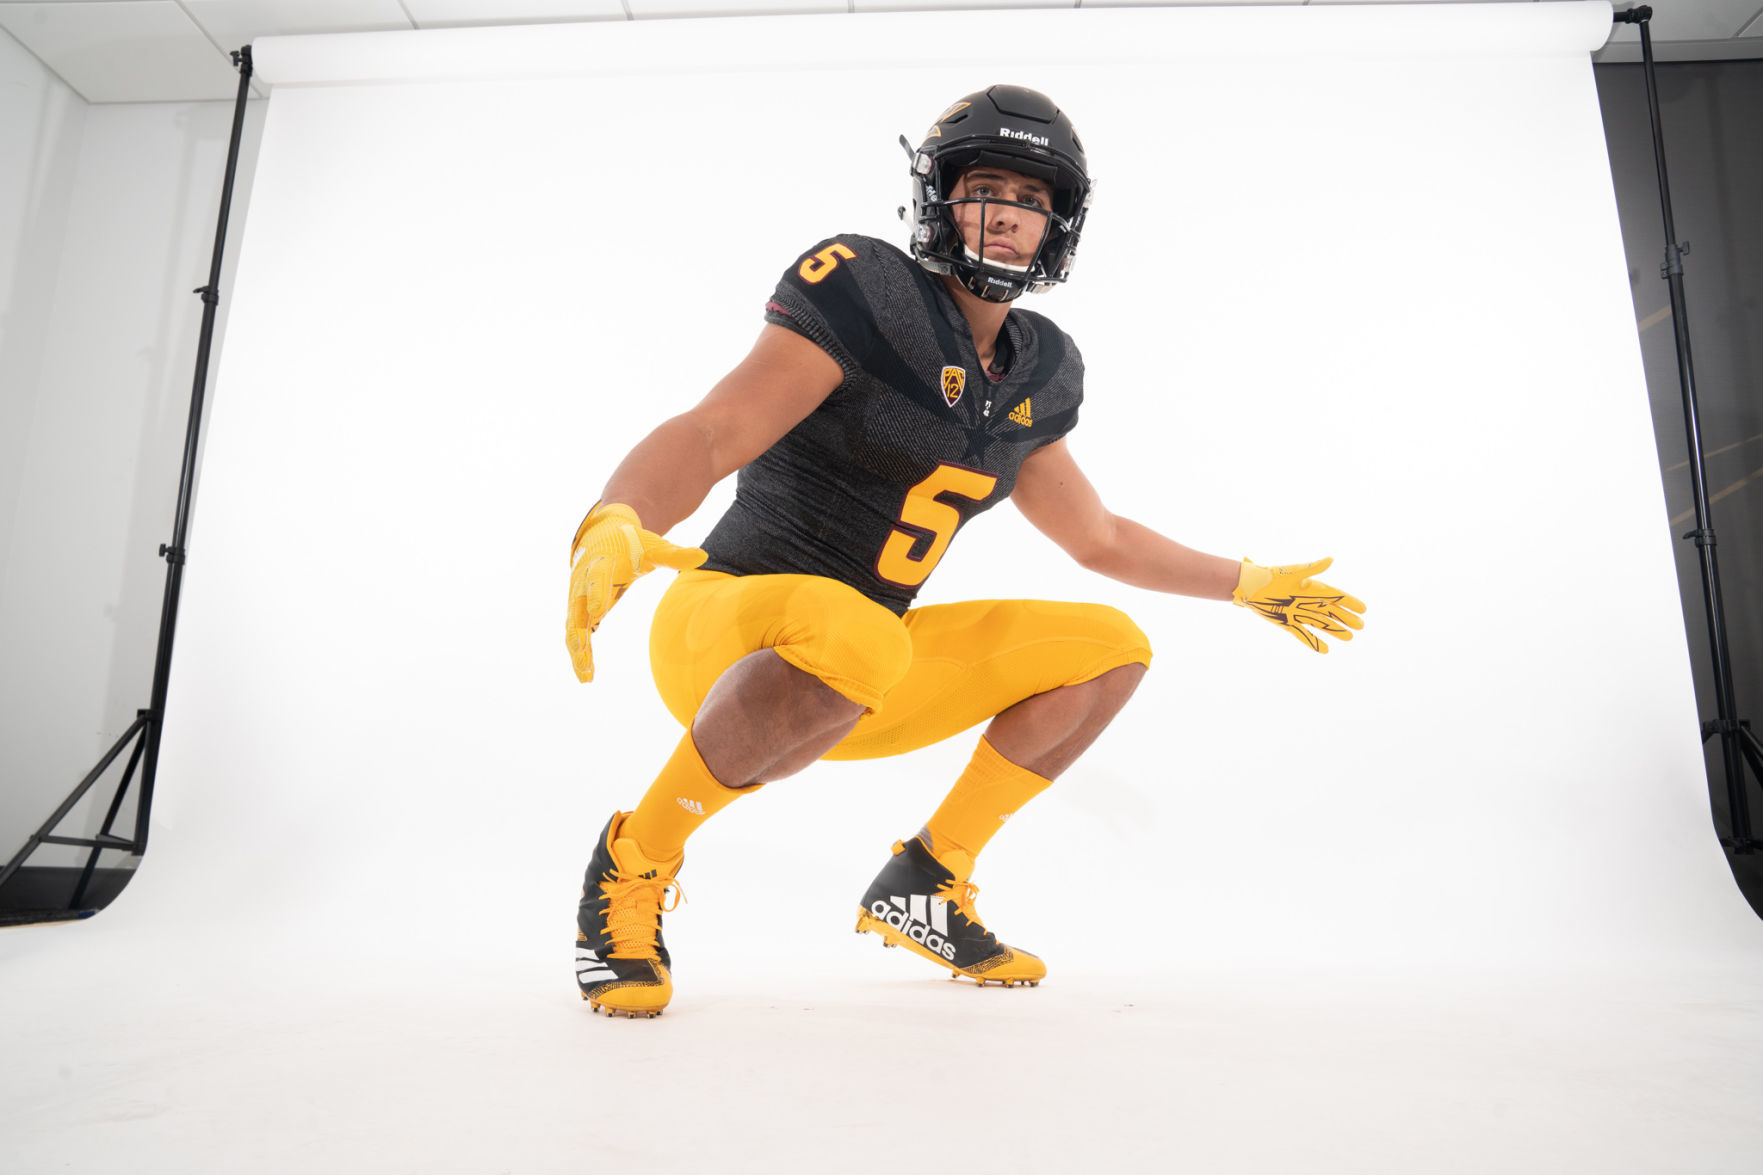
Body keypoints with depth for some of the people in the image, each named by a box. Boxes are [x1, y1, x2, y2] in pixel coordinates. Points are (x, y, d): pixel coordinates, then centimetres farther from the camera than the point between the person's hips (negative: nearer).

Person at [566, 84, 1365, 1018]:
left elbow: (1100, 538, 22)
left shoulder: (1033, 375, 10)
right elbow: (709, 434, -22)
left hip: (869, 675, 7)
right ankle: (634, 862, -14)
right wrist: (612, 527, -42)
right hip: (726, 629, -6)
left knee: (1112, 648, 3)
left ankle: (924, 881, 9)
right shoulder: (864, 292, -11)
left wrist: (1254, 586, 27)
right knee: (851, 634, -41)